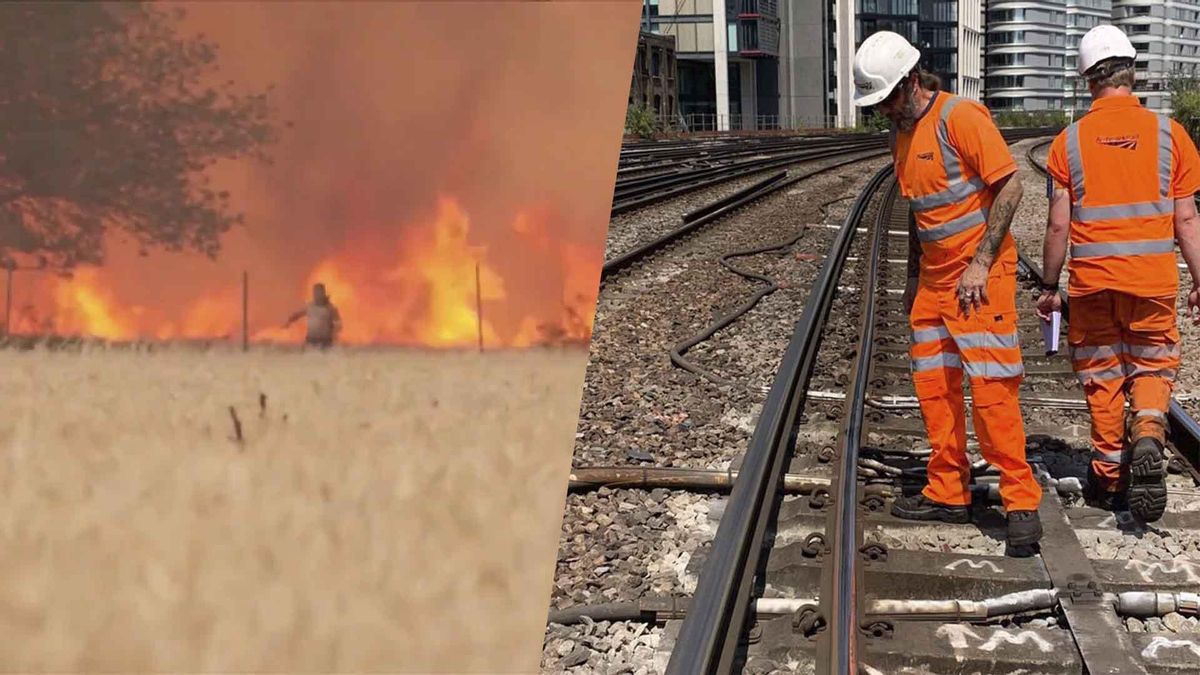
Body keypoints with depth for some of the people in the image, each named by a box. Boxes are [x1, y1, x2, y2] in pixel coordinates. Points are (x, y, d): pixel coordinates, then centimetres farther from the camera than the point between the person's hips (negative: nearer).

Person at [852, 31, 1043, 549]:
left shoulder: (961, 118, -13)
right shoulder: (900, 133, 12)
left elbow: (1009, 186, -16)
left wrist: (980, 265, -19)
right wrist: (913, 277, 21)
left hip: (979, 276, -8)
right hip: (934, 279, 8)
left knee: (990, 386, -9)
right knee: (933, 386, 8)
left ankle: (1021, 501, -1)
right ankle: (948, 494, 18)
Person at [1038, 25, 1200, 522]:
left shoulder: (1069, 142, -3)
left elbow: (1057, 226, -2)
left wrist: (1048, 287, 8)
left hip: (1092, 280, 0)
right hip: (1154, 279, 0)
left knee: (1102, 375, 13)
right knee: (1151, 367, 14)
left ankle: (1109, 477, 19)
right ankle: (1148, 435, -14)